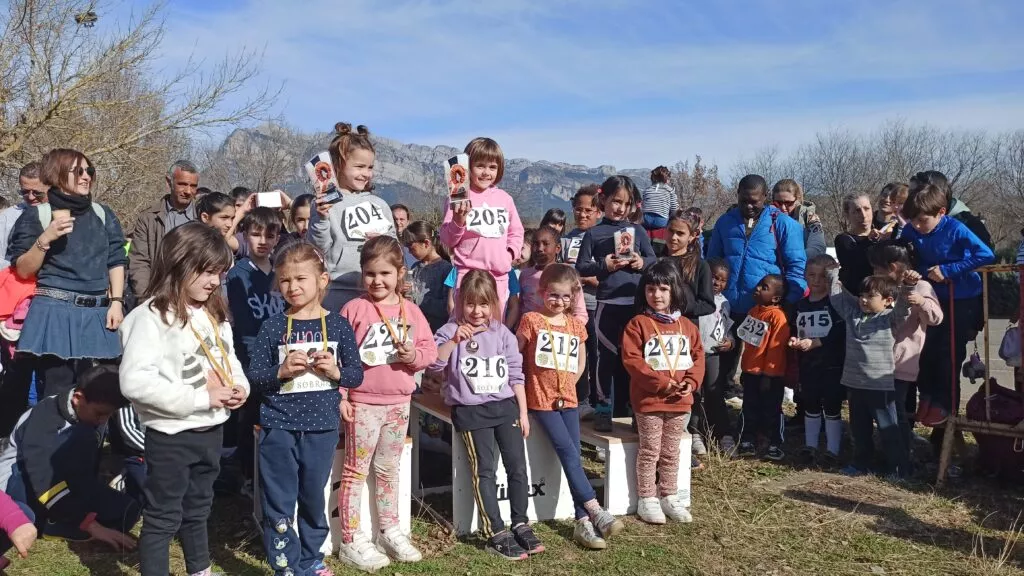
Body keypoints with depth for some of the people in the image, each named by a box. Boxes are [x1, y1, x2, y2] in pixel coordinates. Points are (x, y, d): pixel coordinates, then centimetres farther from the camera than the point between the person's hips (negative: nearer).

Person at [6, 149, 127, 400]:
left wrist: (116, 302, 0)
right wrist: (45, 239, -16)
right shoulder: (37, 215, 0)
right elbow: (23, 270, -1)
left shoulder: (103, 214, 11)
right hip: (55, 313, -3)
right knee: (57, 394, -3)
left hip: (97, 315, 4)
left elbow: (116, 261, 11)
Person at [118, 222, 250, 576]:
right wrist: (200, 397, -25)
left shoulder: (214, 314, 6)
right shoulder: (150, 317, -19)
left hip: (211, 430, 8)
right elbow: (134, 381, -28)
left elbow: (229, 359, 19)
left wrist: (239, 387, -4)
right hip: (170, 435, -8)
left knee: (198, 510, 23)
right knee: (163, 518, 5)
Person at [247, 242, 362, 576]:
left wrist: (336, 372, -15)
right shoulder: (273, 327, -2)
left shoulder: (339, 326, 0)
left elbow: (357, 374, 4)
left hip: (322, 427, 1)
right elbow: (253, 378, -3)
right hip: (278, 427, -1)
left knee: (313, 498, 16)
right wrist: (281, 371, -20)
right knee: (278, 503, 5)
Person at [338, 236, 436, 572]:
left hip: (398, 403, 5)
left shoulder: (411, 311, 4)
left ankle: (390, 532, 29)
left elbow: (430, 349, 8)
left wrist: (415, 356, -14)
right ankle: (351, 541, 11)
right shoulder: (354, 309, -8)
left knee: (388, 470, 17)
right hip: (362, 402, -4)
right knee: (356, 471, 3)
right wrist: (339, 395, -12)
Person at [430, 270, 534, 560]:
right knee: (485, 470, -5)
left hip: (505, 406, 4)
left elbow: (515, 375, 9)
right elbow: (434, 364, -16)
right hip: (471, 410, -3)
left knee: (517, 466, 2)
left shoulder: (503, 334, 7)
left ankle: (520, 524, 17)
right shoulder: (451, 331, -3)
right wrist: (454, 340, -28)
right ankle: (496, 533, 1)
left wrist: (522, 412, 7)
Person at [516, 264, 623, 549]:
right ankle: (596, 512, -9)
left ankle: (583, 522, 0)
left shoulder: (576, 324, 9)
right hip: (541, 400, -4)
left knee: (573, 457, 0)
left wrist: (569, 382, 10)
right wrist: (530, 379, -3)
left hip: (568, 398, 4)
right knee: (570, 454, -12)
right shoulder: (531, 320, -5)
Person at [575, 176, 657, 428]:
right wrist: (603, 266, -15)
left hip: (636, 302, 3)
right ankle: (603, 408, 12)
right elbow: (581, 267, 0)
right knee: (608, 356, 2)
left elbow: (654, 260, 11)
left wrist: (642, 262, -10)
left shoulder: (638, 231, 8)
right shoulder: (594, 234, 1)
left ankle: (624, 407, 23)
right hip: (608, 303, -2)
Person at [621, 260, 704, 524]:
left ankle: (669, 497, 26)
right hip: (649, 399, -4)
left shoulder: (686, 325, 8)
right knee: (650, 452, 4)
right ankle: (646, 500, 14)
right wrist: (661, 382, -19)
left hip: (680, 400, 5)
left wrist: (691, 381, -8)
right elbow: (631, 359, -15)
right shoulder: (638, 323, -8)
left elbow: (698, 356, 10)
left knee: (671, 452, 15)